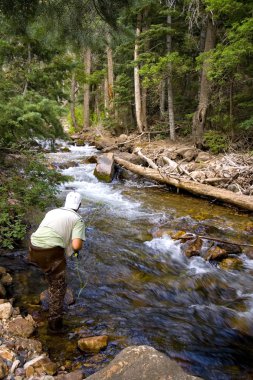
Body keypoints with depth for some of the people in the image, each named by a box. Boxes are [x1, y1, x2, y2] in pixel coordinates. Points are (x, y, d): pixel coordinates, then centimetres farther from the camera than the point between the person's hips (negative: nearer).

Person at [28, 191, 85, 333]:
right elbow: (76, 245, -8)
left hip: (34, 249, 6)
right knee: (59, 287, 12)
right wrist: (77, 249, 16)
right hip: (51, 252, -5)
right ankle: (55, 324, 17)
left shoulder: (52, 212, 22)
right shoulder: (78, 219, 5)